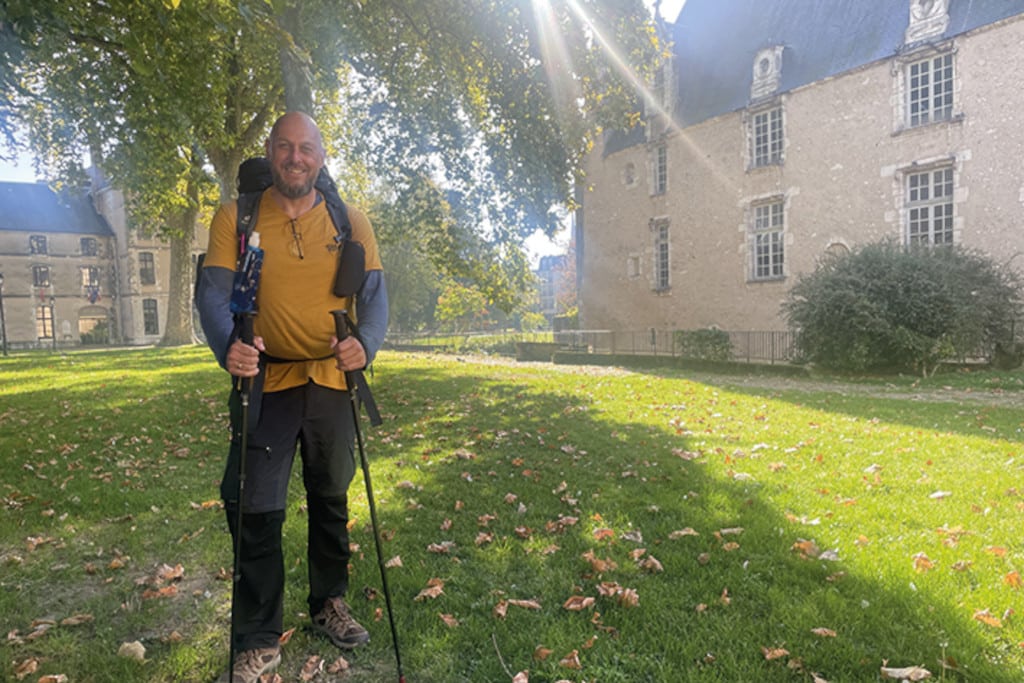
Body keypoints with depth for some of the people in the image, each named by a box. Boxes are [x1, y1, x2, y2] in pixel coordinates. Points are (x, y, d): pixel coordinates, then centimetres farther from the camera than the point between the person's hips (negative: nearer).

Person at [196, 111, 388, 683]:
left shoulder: (352, 222, 1)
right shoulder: (235, 219, -1)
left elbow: (375, 293, -5)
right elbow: (214, 291, -8)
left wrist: (365, 343, -25)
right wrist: (228, 344, -29)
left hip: (334, 381, 2)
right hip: (267, 383, -1)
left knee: (331, 501, 16)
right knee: (254, 509, -3)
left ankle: (331, 604, 38)